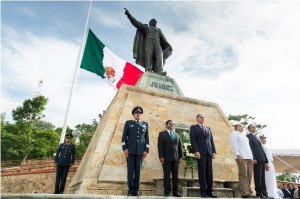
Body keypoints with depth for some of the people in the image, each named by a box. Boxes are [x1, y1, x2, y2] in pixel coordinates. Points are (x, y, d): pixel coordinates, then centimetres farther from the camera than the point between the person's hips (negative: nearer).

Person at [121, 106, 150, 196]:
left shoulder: (145, 124, 10)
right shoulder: (128, 123, 5)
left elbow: (147, 138, 8)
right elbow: (124, 136, 2)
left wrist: (146, 150, -1)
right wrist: (125, 148, -9)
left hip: (140, 151, 2)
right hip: (130, 150, -1)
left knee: (138, 170, 2)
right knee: (130, 170, -2)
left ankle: (136, 190, 10)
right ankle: (131, 190, 6)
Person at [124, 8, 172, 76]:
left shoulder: (158, 30, 37)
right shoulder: (146, 27, 26)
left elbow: (163, 39, 29)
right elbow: (136, 23, 15)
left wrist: (168, 46, 15)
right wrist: (129, 15, 4)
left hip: (157, 44, 2)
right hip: (149, 42, -2)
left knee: (159, 55, -23)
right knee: (148, 55, -23)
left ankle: (159, 71, -40)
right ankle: (148, 70, -35)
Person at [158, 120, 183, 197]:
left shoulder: (177, 135, 19)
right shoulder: (162, 134, 7)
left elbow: (180, 146, 15)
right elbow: (160, 146, -2)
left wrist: (181, 156, 5)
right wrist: (161, 156, -11)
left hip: (175, 158, 4)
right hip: (166, 158, -3)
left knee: (175, 175, 3)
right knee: (166, 175, -2)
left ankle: (175, 192, 9)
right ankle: (167, 192, 5)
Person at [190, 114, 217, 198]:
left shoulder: (208, 128, 22)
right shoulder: (193, 127, 7)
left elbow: (212, 140, 17)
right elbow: (193, 140, -4)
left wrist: (214, 151, 5)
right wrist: (196, 151, -14)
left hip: (209, 152, 5)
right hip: (201, 152, -4)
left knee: (209, 172, 3)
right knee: (202, 172, -4)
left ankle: (209, 191, 8)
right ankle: (203, 191, 3)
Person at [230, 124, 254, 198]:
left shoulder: (244, 135, 27)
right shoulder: (234, 134, 5)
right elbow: (234, 144, -7)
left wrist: (252, 156, 14)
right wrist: (238, 154, -18)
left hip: (249, 157, 7)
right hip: (241, 157, -7)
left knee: (249, 175, 4)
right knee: (243, 175, -11)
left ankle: (248, 192, 8)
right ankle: (244, 193, -10)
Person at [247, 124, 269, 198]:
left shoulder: (256, 137, 25)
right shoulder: (248, 136, 1)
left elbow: (261, 149, 21)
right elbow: (250, 148, -10)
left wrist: (266, 162, 16)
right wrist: (253, 158, -20)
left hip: (262, 159, 8)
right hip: (257, 159, -8)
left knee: (262, 177, 7)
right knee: (258, 177, -6)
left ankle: (264, 193, 9)